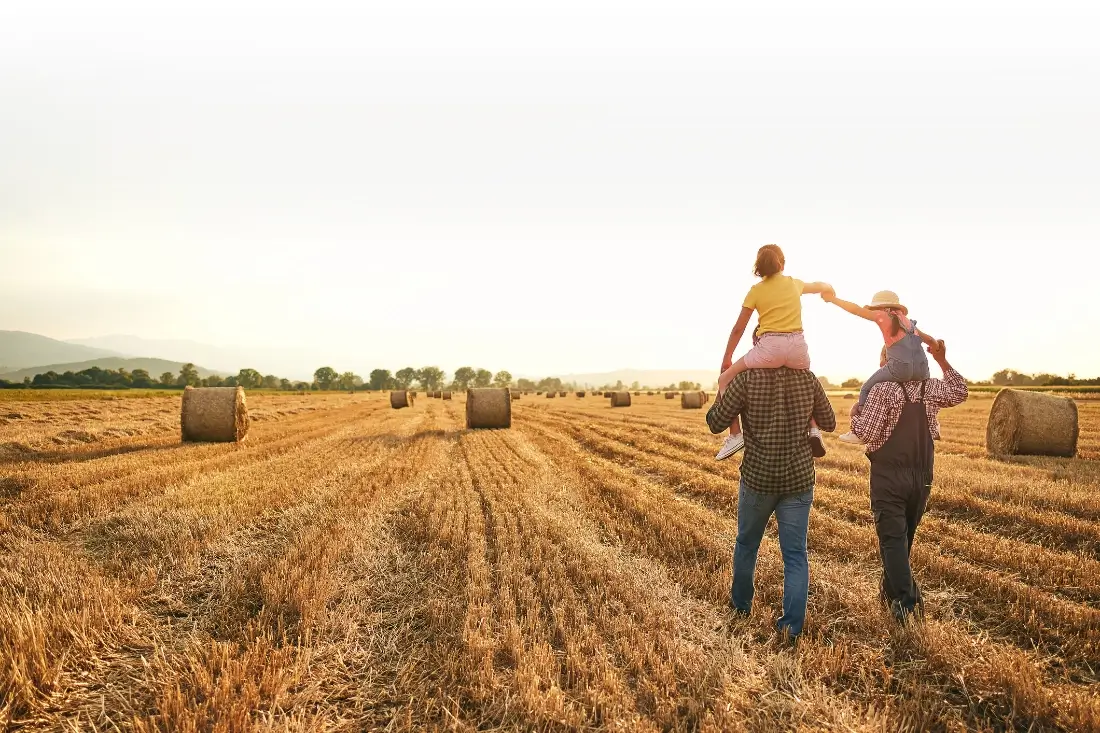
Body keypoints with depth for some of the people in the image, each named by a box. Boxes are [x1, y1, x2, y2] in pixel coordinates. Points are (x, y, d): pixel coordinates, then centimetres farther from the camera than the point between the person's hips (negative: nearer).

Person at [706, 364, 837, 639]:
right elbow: (829, 423, 9)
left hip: (758, 479, -1)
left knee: (747, 543, 20)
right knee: (795, 554, 7)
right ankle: (792, 624, 4)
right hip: (800, 480, 1)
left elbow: (715, 423, -8)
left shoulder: (747, 378, -13)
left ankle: (740, 604, 38)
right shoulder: (808, 378, -3)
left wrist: (722, 390, 7)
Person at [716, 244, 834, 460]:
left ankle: (735, 434, -1)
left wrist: (726, 358, 19)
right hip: (798, 346, 4)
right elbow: (819, 286, 40)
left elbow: (739, 328, 8)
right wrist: (828, 288, 65)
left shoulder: (756, 290, 7)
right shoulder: (795, 283, 17)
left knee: (725, 379, 12)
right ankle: (814, 428, 16)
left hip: (770, 347, -4)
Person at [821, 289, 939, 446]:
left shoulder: (883, 316, 8)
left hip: (900, 368, -6)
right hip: (921, 371, 6)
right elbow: (930, 340, 29)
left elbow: (856, 310, 5)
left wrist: (833, 299, 12)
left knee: (866, 389, 13)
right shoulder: (908, 322, 26)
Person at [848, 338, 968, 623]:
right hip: (922, 476, 6)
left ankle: (906, 602, -13)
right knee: (904, 537, 17)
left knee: (892, 538, -3)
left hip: (889, 476, -5)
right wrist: (943, 361, 18)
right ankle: (891, 592, 29)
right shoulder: (931, 388, 3)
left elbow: (867, 434, -17)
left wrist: (855, 416, 3)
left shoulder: (883, 388, -13)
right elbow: (961, 393, 24)